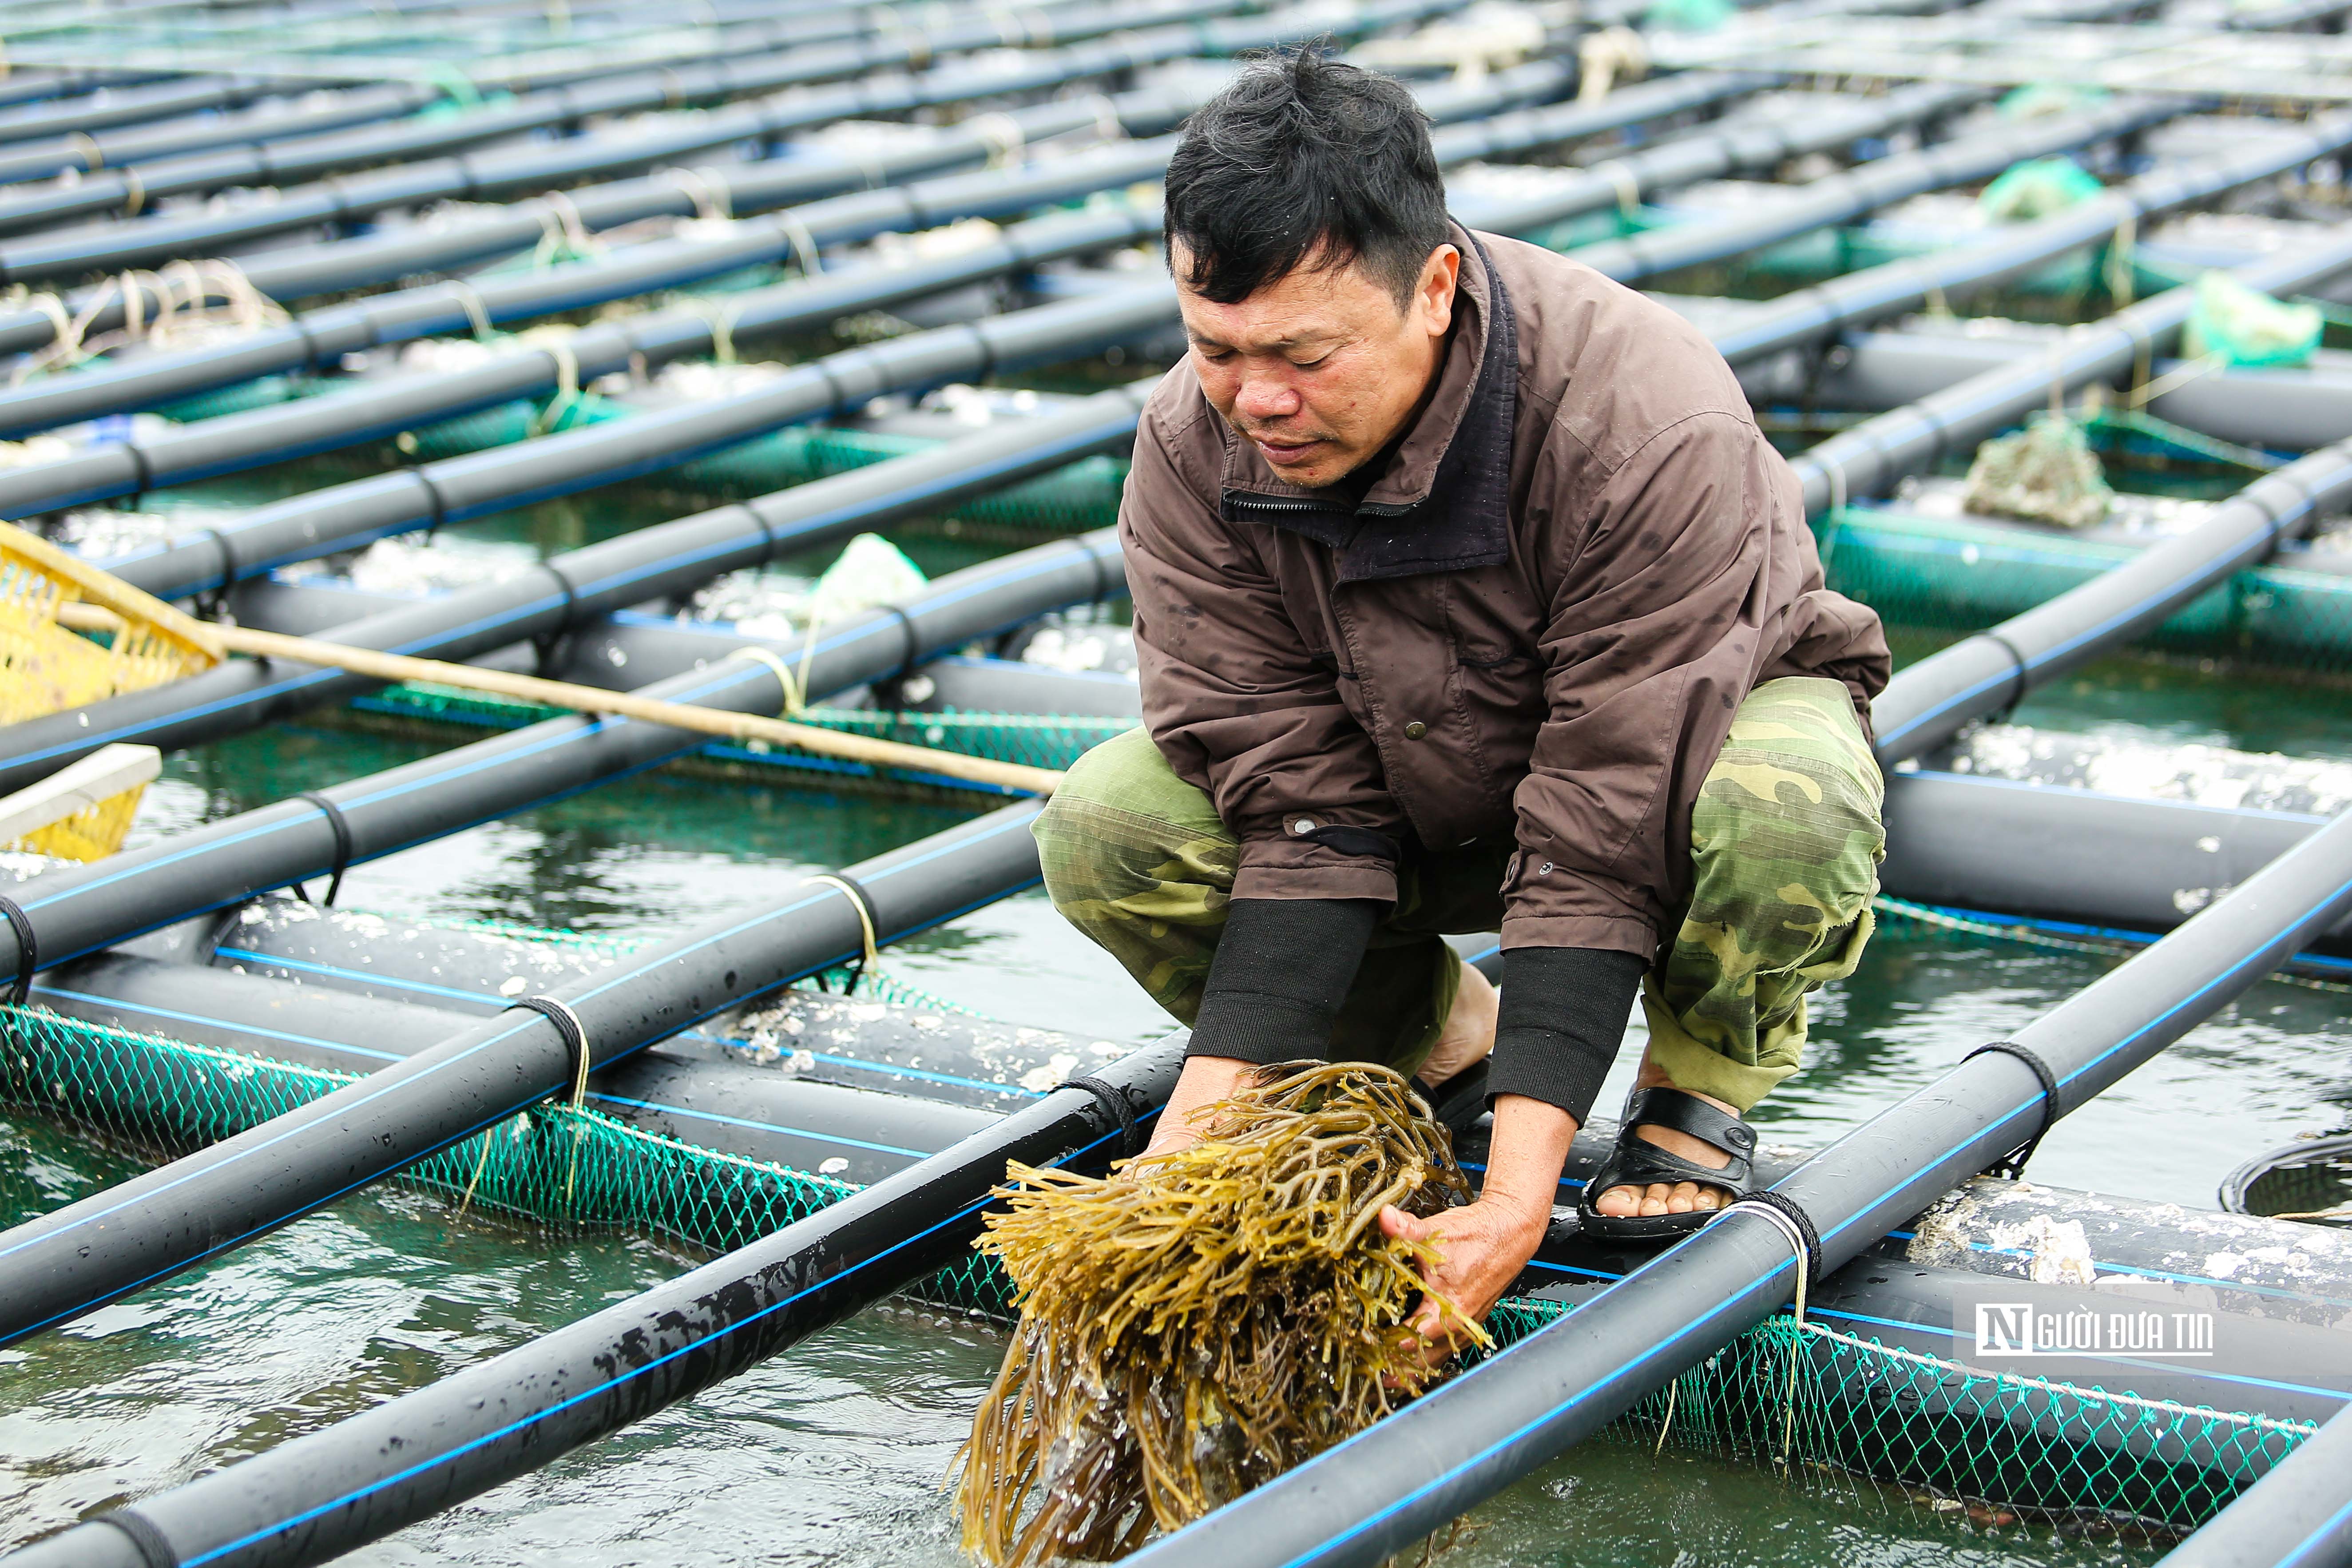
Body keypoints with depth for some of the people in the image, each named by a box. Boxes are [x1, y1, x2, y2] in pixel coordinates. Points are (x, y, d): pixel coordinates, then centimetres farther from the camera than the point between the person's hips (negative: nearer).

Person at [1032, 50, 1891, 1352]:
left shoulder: (1649, 429, -36)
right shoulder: (1190, 450, -23)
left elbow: (1601, 843, -37)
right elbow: (1303, 806, -23)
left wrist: (1520, 1187, -42)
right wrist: (1210, 1110, -33)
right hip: (1423, 796, 4)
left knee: (1785, 813, -41)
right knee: (1103, 827, -20)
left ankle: (1696, 1087, -7)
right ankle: (1436, 1035, 5)